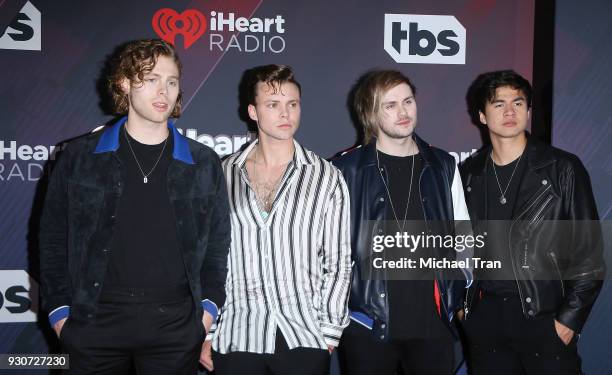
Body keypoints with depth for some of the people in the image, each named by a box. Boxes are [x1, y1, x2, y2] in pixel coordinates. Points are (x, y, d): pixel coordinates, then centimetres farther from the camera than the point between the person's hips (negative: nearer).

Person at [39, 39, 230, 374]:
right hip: (95, 323, 0)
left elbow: (217, 243, 9)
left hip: (176, 328, 1)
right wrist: (60, 313, 0)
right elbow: (54, 239, 6)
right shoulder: (80, 156, 3)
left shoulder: (204, 164, 5)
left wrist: (208, 308, 0)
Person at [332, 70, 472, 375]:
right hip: (368, 322, -2)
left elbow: (462, 236, 14)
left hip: (434, 321, 3)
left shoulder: (443, 167, 7)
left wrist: (464, 292, 9)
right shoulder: (347, 170, -3)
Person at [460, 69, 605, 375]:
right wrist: (460, 302, 8)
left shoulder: (563, 169, -4)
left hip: (545, 316, -3)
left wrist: (570, 318, -9)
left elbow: (589, 251, -4)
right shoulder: (469, 174, 6)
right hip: (485, 315, 3)